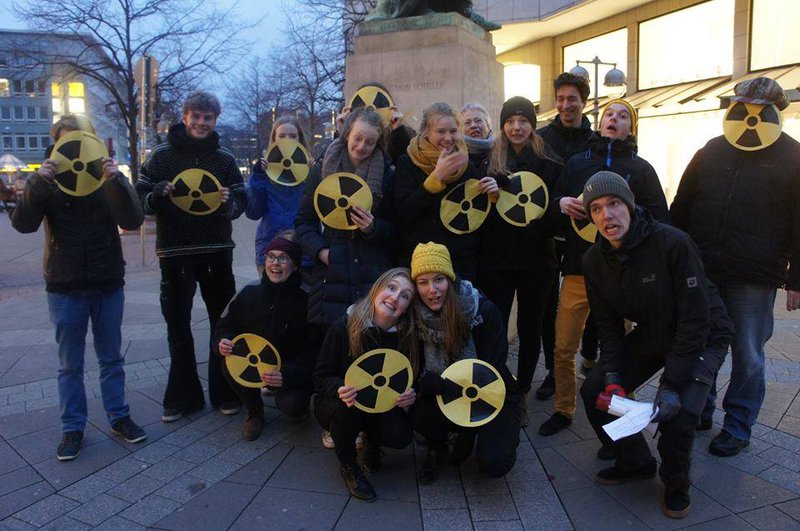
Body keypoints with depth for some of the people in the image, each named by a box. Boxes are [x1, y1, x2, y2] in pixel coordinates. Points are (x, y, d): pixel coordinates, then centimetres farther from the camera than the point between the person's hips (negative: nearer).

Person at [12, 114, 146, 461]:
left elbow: (133, 221, -15)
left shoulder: (109, 179, 0)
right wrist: (38, 183, -27)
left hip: (108, 284, 1)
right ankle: (72, 428, 21)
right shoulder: (47, 181, 0)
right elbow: (23, 224, -14)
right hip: (65, 287, 0)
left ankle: (118, 416, 26)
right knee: (70, 363, 9)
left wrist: (116, 180, -29)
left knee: (112, 357, 12)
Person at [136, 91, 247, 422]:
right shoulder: (162, 155, 1)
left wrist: (229, 203, -17)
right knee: (178, 326, 8)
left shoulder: (225, 158, 5)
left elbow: (241, 201, 6)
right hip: (174, 253, -1)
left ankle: (224, 392, 22)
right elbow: (141, 197, 2)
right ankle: (182, 395, 21)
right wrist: (157, 196, -20)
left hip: (217, 251, 1)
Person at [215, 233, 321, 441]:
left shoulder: (305, 299, -17)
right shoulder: (249, 292, -6)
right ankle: (255, 412, 4)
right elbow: (225, 326, 5)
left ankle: (297, 405, 13)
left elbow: (313, 350, -16)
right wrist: (222, 342, -20)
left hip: (293, 373, -3)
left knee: (290, 405, -29)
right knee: (229, 366, -25)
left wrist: (287, 375, -30)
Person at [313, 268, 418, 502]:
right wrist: (340, 390, -37)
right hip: (338, 404, -2)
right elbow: (321, 377, -15)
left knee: (401, 436, -26)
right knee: (347, 406, -36)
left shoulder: (406, 335, -11)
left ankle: (371, 441, 12)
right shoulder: (344, 326, -20)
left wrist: (410, 394, -23)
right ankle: (348, 465, -5)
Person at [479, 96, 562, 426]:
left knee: (530, 328, 10)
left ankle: (521, 394, 26)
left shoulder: (548, 162, 4)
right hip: (496, 259, -1)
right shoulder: (489, 160, 3)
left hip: (536, 259, 1)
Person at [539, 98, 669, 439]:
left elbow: (659, 217, 1)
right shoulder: (577, 162, 14)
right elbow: (552, 204, 14)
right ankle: (563, 410, 24)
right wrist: (562, 203, -8)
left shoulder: (640, 168, 9)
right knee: (563, 347, 4)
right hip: (578, 268, 2)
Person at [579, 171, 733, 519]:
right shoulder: (595, 260, -10)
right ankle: (635, 463, 18)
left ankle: (676, 485, 7)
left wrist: (671, 385, -29)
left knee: (678, 414, -26)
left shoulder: (673, 243, -28)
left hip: (704, 338, -5)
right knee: (593, 391, -7)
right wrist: (612, 377, -17)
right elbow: (608, 325, -4)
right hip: (650, 336, 6)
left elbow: (696, 321, -26)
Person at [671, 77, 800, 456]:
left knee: (747, 355, 7)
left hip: (754, 280, -3)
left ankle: (738, 427, 22)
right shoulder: (712, 151, 9)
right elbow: (680, 208, 12)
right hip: (701, 271, 4)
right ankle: (699, 411, 30)